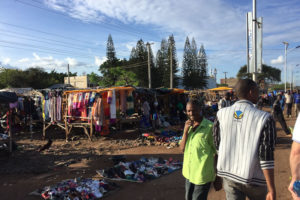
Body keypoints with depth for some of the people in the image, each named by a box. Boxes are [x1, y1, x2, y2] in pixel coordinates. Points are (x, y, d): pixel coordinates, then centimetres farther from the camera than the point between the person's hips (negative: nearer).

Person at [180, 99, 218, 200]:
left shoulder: (209, 127, -18)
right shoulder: (189, 126, 3)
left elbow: (217, 152, -11)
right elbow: (182, 148, 0)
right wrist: (185, 131, -15)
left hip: (202, 175, -7)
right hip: (189, 173, 7)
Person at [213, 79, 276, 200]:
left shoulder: (221, 114, -6)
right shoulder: (264, 118, -16)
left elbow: (217, 144, 3)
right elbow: (266, 157, -18)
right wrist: (272, 189, -11)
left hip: (229, 175, 2)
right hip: (254, 180, -2)